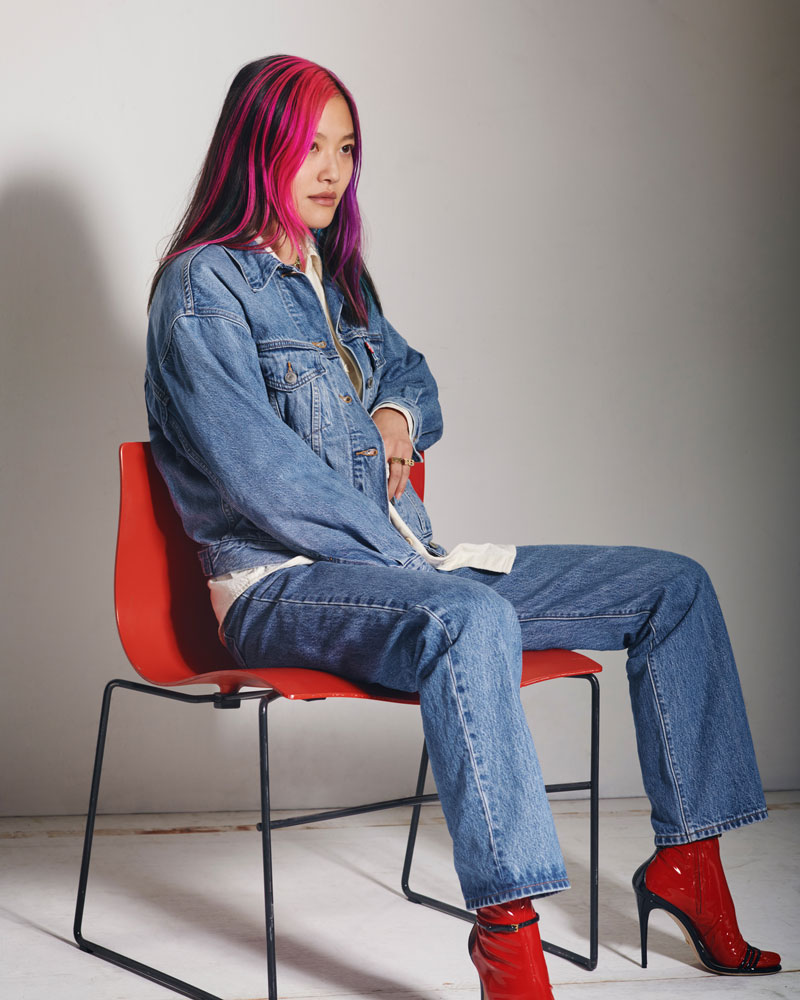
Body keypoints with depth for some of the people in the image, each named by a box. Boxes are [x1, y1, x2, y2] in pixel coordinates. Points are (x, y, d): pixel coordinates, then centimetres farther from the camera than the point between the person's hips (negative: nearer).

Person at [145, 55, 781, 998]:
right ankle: (507, 923, -39)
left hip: (404, 564, 8)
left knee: (673, 586, 1)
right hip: (283, 584, -8)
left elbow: (411, 373, 33)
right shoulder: (204, 286, -7)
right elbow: (261, 476, -17)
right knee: (470, 619, -42)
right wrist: (410, 558, -16)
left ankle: (687, 859, 7)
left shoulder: (335, 276, 18)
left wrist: (400, 416, 8)